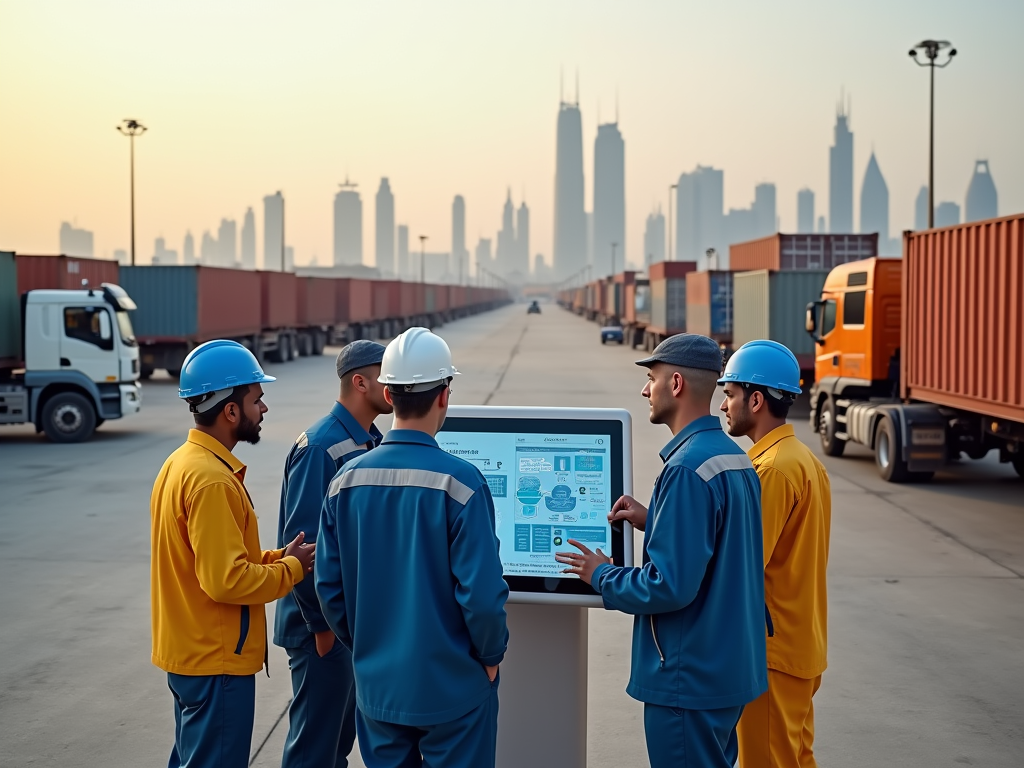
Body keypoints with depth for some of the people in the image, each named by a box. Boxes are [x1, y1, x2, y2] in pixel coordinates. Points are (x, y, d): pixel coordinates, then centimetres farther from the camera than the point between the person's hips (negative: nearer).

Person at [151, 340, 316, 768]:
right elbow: (227, 581, -26)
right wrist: (292, 569, -12)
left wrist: (278, 558, 6)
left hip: (189, 652, 10)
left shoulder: (181, 463, 9)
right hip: (217, 661, -10)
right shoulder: (211, 479, -22)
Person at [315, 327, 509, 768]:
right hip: (452, 685, -4)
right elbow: (481, 594, -19)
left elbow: (329, 586, 1)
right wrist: (490, 657, -2)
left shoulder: (347, 480, -4)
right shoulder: (459, 482, -18)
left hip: (376, 685, 4)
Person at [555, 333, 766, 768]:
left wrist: (601, 577, -9)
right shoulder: (734, 458, 8)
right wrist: (654, 521, 10)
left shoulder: (687, 468, -22)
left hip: (690, 678, -9)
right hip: (731, 666, 9)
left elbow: (671, 586, -25)